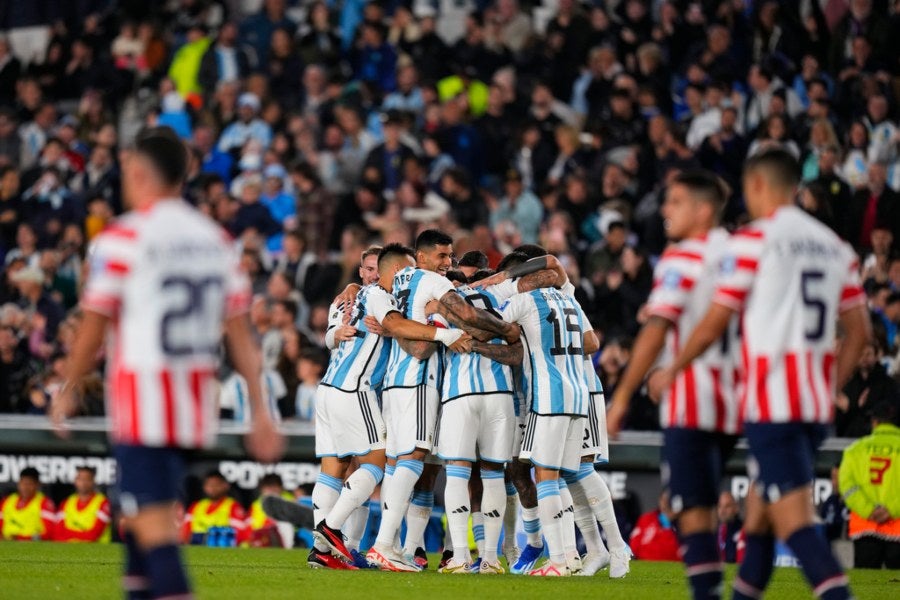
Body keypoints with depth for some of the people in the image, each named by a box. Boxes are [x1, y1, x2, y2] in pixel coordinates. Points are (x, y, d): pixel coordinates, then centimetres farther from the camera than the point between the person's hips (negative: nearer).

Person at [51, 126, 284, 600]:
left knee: (153, 523, -9)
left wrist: (67, 392, 8)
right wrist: (259, 409, 11)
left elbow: (93, 331, -6)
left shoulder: (124, 238, -8)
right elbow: (241, 334, 8)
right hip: (197, 399, 6)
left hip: (141, 395, -6)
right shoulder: (215, 239, 9)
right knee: (141, 508, 20)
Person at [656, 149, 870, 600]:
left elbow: (714, 323, -4)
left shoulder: (754, 240, -6)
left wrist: (672, 371, 11)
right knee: (759, 513, 18)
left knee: (794, 521, -11)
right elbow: (859, 330, 11)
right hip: (816, 405, 7)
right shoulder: (836, 247, 13)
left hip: (772, 400, -7)